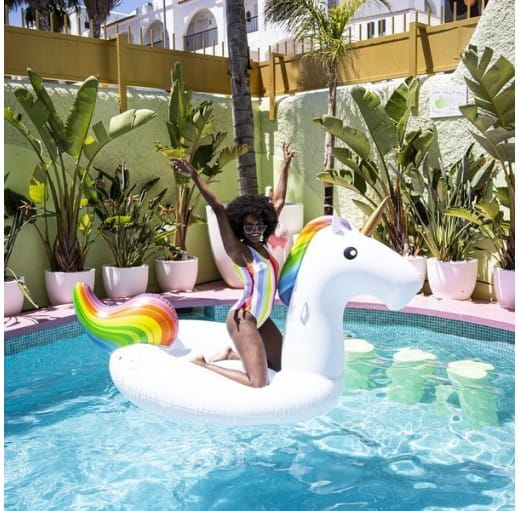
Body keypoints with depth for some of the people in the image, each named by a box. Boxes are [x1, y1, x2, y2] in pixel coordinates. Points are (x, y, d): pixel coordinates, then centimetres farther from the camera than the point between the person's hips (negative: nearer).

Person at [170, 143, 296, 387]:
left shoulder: (263, 245, 5)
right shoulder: (239, 250, -13)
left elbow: (278, 202, 13)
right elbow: (218, 209, -25)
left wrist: (285, 166, 19)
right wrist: (194, 176, -32)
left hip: (261, 318, 9)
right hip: (243, 319, -9)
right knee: (258, 383, -17)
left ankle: (230, 355, 22)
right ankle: (201, 364, -2)